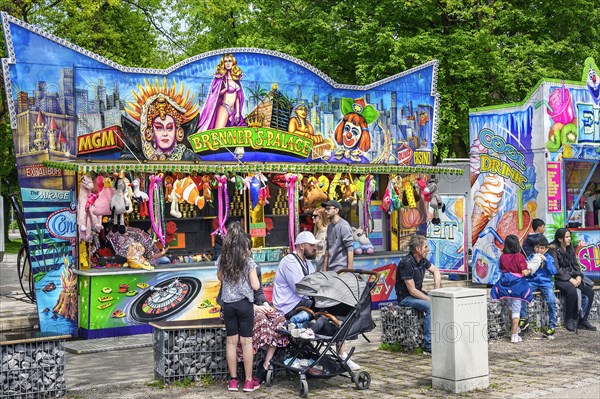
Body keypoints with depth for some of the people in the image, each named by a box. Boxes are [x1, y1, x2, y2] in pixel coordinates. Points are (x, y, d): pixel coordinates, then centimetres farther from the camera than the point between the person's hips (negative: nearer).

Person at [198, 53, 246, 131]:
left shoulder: (236, 79, 15)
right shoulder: (221, 78, 1)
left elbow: (237, 98, 16)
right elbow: (214, 94, 0)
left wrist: (237, 113, 12)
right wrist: (225, 89, -14)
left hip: (233, 110, 6)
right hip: (223, 107, -5)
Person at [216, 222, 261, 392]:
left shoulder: (221, 260, -1)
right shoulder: (248, 262, -12)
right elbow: (255, 286, -10)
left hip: (228, 304, 3)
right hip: (244, 303, -3)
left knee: (231, 341, 9)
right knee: (246, 341, 3)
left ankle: (233, 380, 13)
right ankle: (249, 381, 8)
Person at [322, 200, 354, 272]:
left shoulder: (344, 226, -11)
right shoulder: (329, 226, 15)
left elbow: (350, 249, -15)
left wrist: (349, 269, -18)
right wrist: (325, 268, 16)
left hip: (341, 268, -8)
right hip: (330, 268, 8)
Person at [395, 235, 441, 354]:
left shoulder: (422, 260, 1)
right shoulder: (407, 263, -25)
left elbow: (436, 271, 19)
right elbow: (412, 291, -25)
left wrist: (437, 288, 3)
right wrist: (430, 299, -22)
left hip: (418, 293, 9)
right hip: (405, 297, -9)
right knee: (431, 307, -29)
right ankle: (428, 347, -28)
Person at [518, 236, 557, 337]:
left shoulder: (549, 258, 10)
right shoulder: (531, 257, 11)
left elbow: (554, 272, -2)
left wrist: (546, 260, -10)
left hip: (546, 283, -1)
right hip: (533, 282, 1)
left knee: (551, 300, -26)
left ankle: (552, 325, -10)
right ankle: (524, 318, -16)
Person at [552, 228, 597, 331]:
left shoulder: (570, 249, 16)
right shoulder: (554, 250, -7)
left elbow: (576, 265, 17)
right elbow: (557, 270, -13)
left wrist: (579, 276, -3)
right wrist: (570, 279, -17)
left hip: (573, 278, 7)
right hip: (560, 279, -7)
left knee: (589, 291, -14)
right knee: (572, 291, -34)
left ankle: (583, 320, -8)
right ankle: (569, 320, -15)